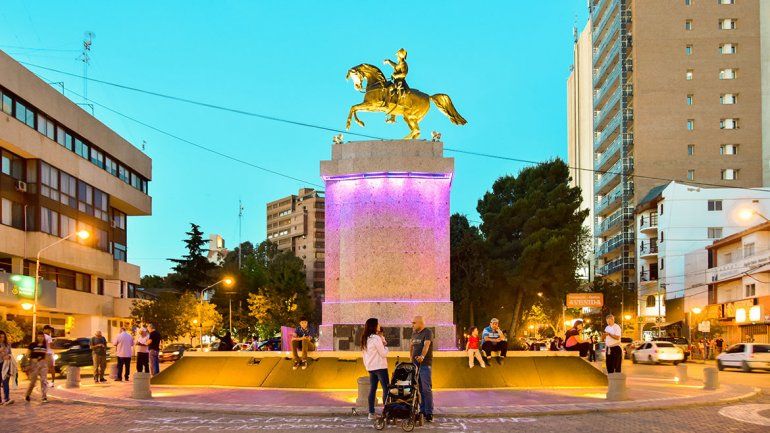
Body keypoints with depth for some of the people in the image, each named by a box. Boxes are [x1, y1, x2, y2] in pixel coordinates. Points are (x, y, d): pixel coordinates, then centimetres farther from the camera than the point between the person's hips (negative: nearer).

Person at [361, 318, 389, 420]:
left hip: (370, 367, 8)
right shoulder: (376, 338, -15)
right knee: (386, 388, -3)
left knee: (372, 389, 10)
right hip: (379, 366, -8)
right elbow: (383, 353, -11)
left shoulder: (365, 339, 10)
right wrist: (385, 345, 1)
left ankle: (371, 413, 9)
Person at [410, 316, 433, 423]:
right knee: (419, 389, 9)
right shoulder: (414, 333, 14)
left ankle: (429, 413, -8)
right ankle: (422, 411, 15)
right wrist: (411, 357, 17)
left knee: (426, 389, -10)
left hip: (425, 364, -8)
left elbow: (426, 345, -27)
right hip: (415, 364, 8)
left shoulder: (428, 333, -10)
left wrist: (422, 356, -43)